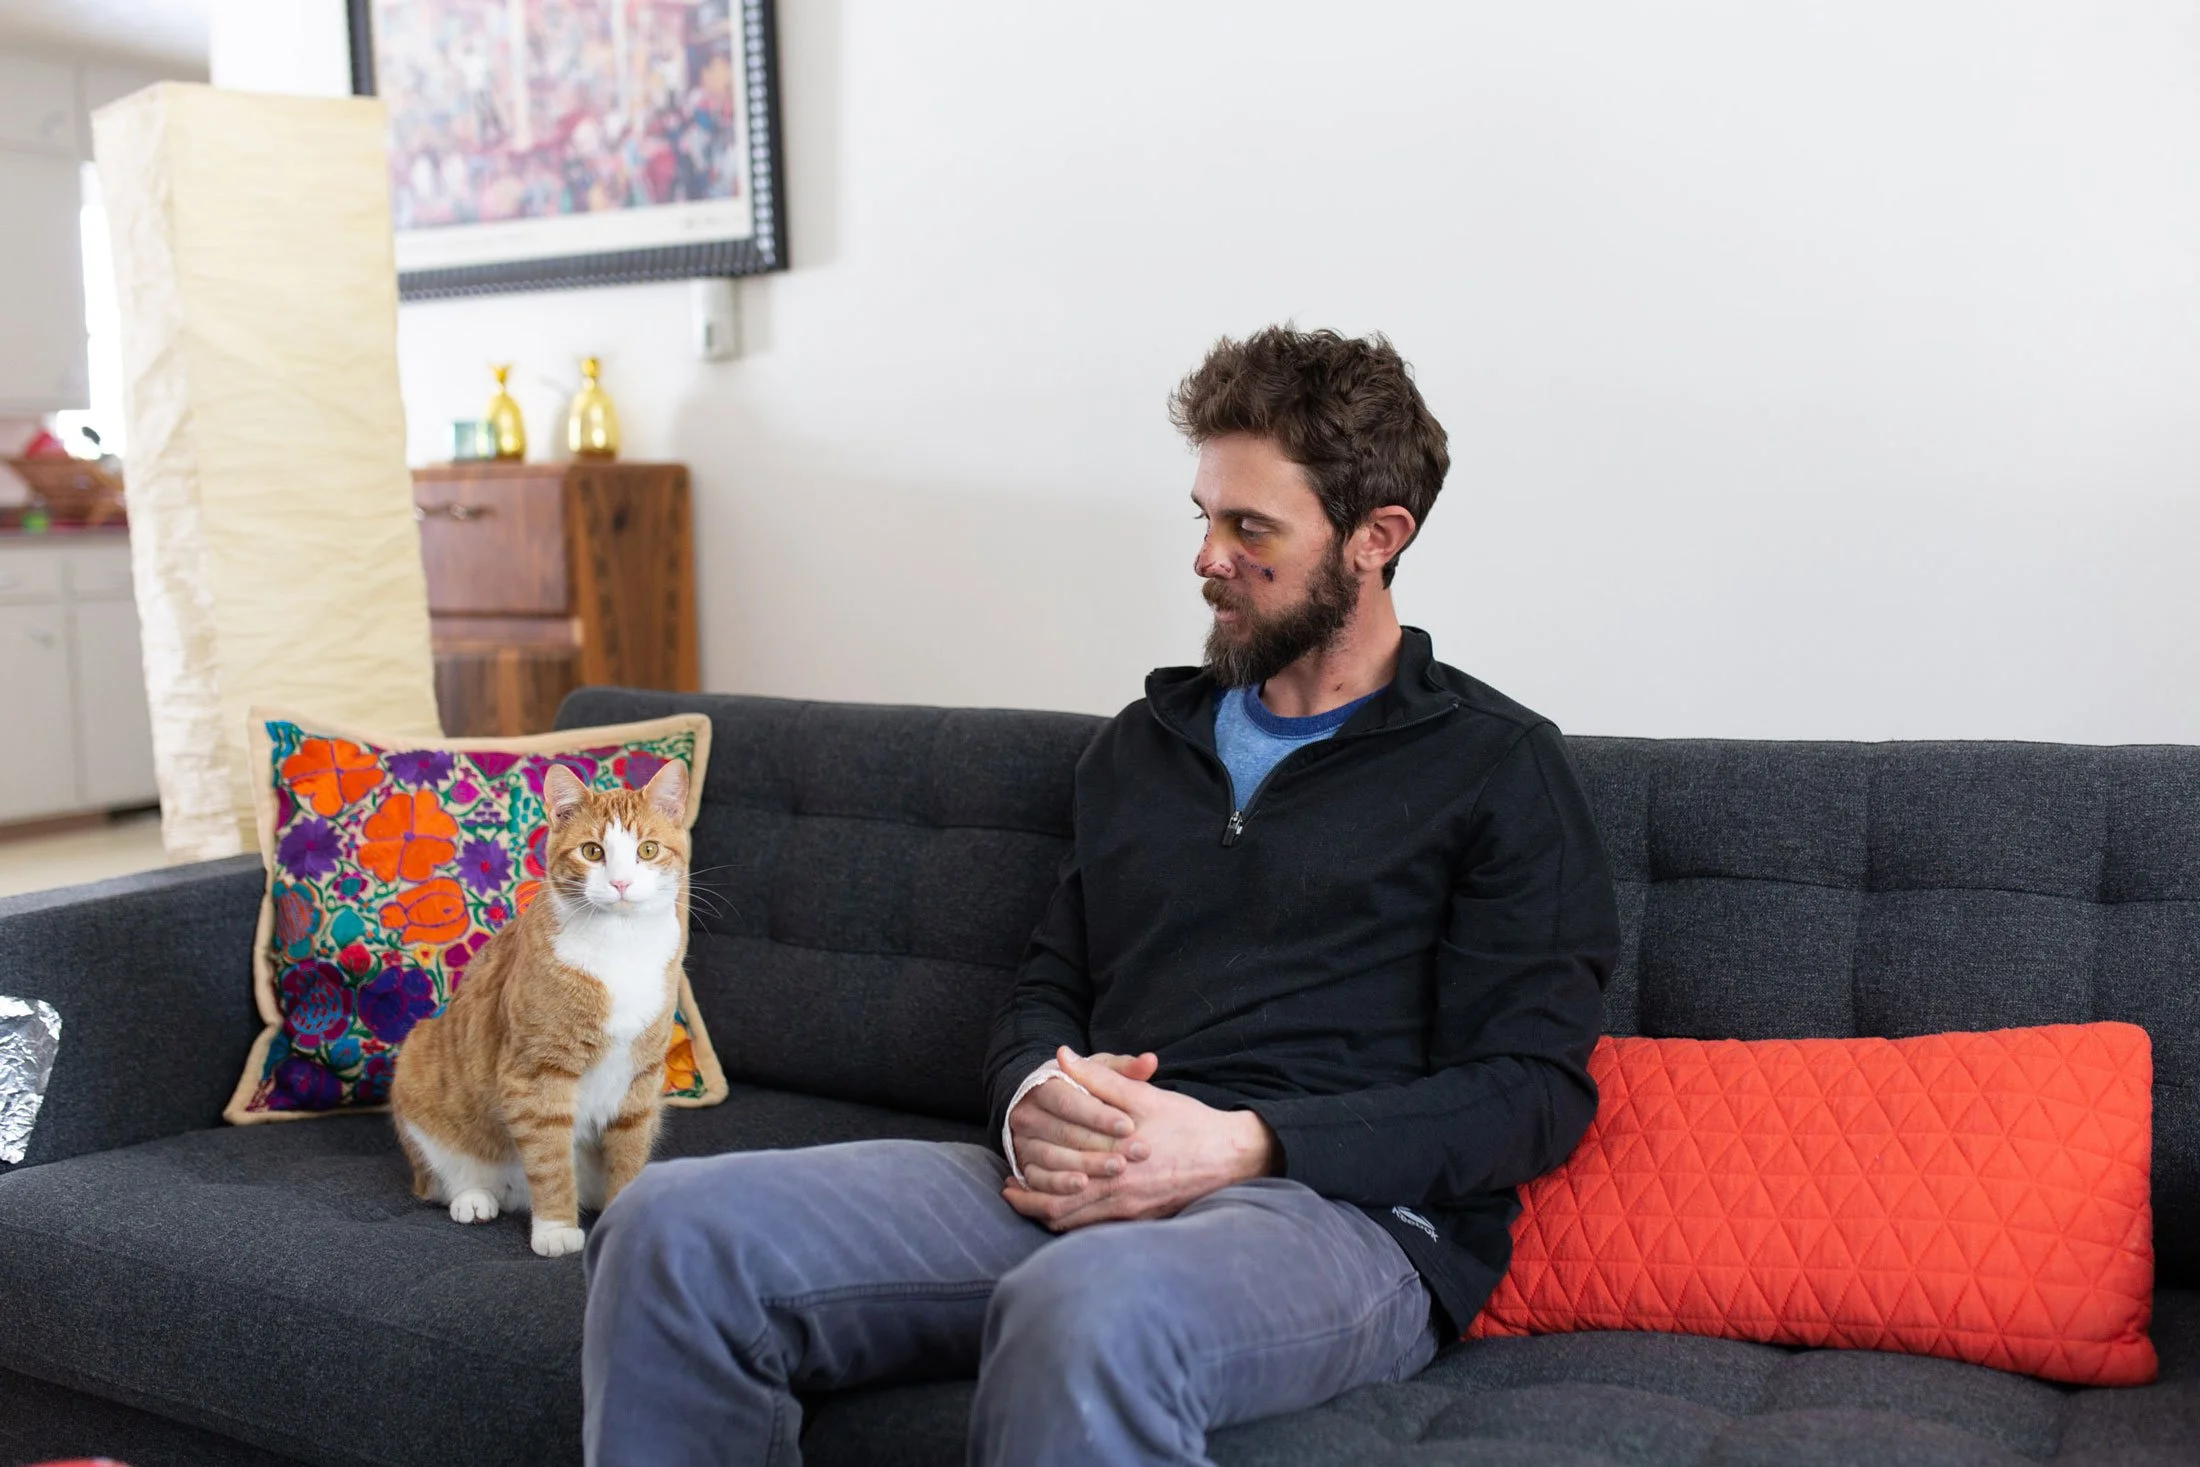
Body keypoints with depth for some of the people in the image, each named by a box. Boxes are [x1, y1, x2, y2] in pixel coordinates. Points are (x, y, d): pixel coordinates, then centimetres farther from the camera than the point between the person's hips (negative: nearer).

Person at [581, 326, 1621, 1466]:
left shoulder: (1494, 766, 6)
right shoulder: (1144, 743, 24)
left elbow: (1533, 1086, -3)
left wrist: (1241, 1143, -15)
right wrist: (1035, 1095, 0)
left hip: (1342, 1211, -5)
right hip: (1083, 1189, 6)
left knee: (1088, 1312, -42)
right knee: (672, 1228, -16)